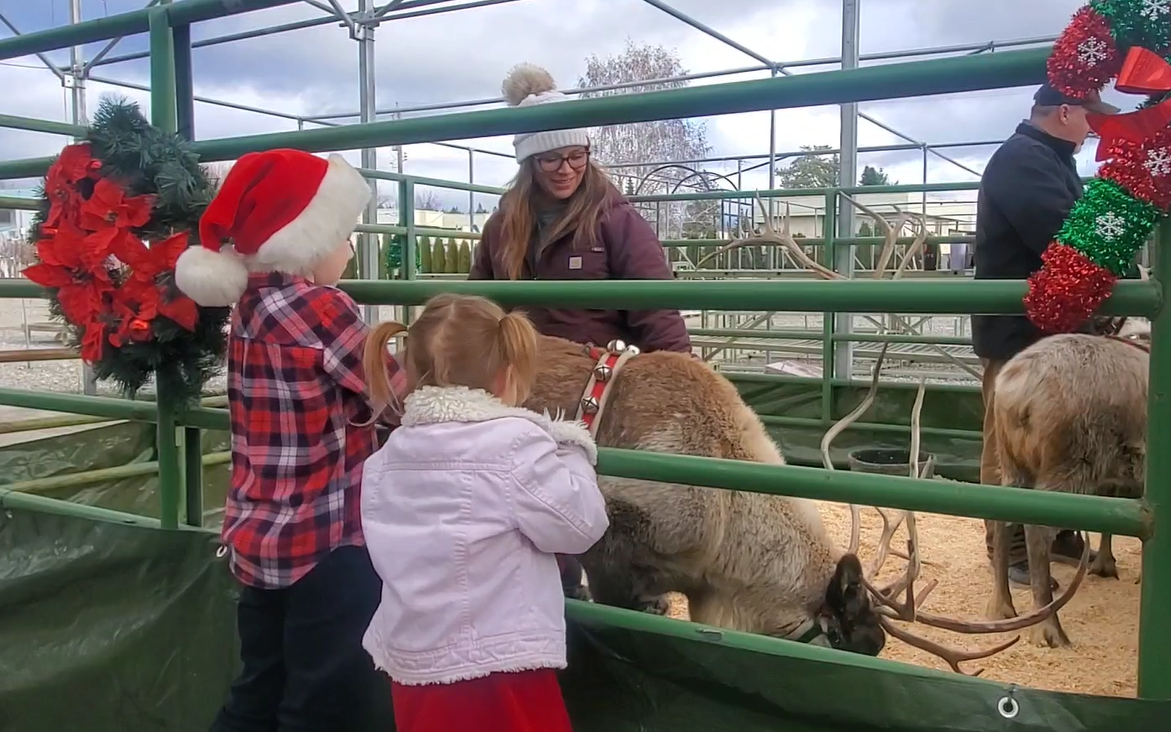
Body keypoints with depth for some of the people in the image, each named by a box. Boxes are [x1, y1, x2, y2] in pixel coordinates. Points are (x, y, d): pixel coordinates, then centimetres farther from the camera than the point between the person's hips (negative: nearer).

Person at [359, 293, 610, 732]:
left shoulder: (385, 460, 2)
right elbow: (580, 523, -11)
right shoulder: (514, 443, -17)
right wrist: (572, 450, 5)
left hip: (411, 668, 7)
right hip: (498, 675, -6)